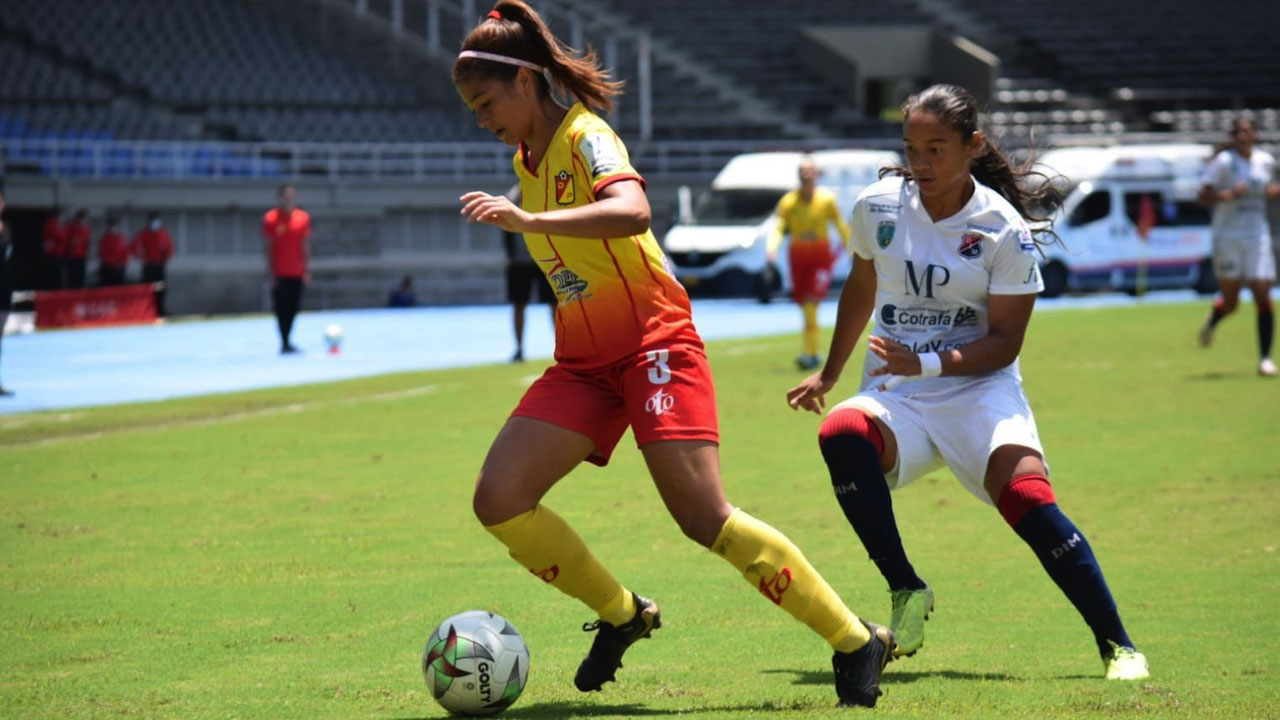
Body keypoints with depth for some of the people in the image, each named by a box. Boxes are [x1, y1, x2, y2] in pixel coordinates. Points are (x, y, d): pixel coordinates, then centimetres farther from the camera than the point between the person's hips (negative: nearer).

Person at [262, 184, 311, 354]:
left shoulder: (303, 217, 6)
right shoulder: (270, 219, -5)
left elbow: (305, 245, 11)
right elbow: (267, 247, -4)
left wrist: (306, 269, 8)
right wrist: (271, 271, -9)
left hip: (297, 274, 4)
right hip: (280, 274, -4)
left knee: (293, 308, 6)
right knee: (281, 308, -4)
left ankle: (286, 341, 17)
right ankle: (284, 343, 0)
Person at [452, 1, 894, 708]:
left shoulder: (585, 137, -13)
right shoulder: (527, 159, 13)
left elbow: (632, 211, -35)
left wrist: (528, 221, -43)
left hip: (653, 344, -8)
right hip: (584, 363, 8)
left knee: (704, 518, -18)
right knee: (498, 499, -10)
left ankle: (856, 642, -8)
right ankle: (620, 613, 9)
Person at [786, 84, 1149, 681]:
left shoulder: (1004, 229, -8)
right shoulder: (878, 206, 1)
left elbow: (1004, 340, -8)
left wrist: (929, 362, -23)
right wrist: (829, 375, 28)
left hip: (980, 389, -3)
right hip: (895, 395, 3)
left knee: (1027, 500, -28)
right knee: (840, 433, -32)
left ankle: (1116, 643, -14)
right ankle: (907, 592, -19)